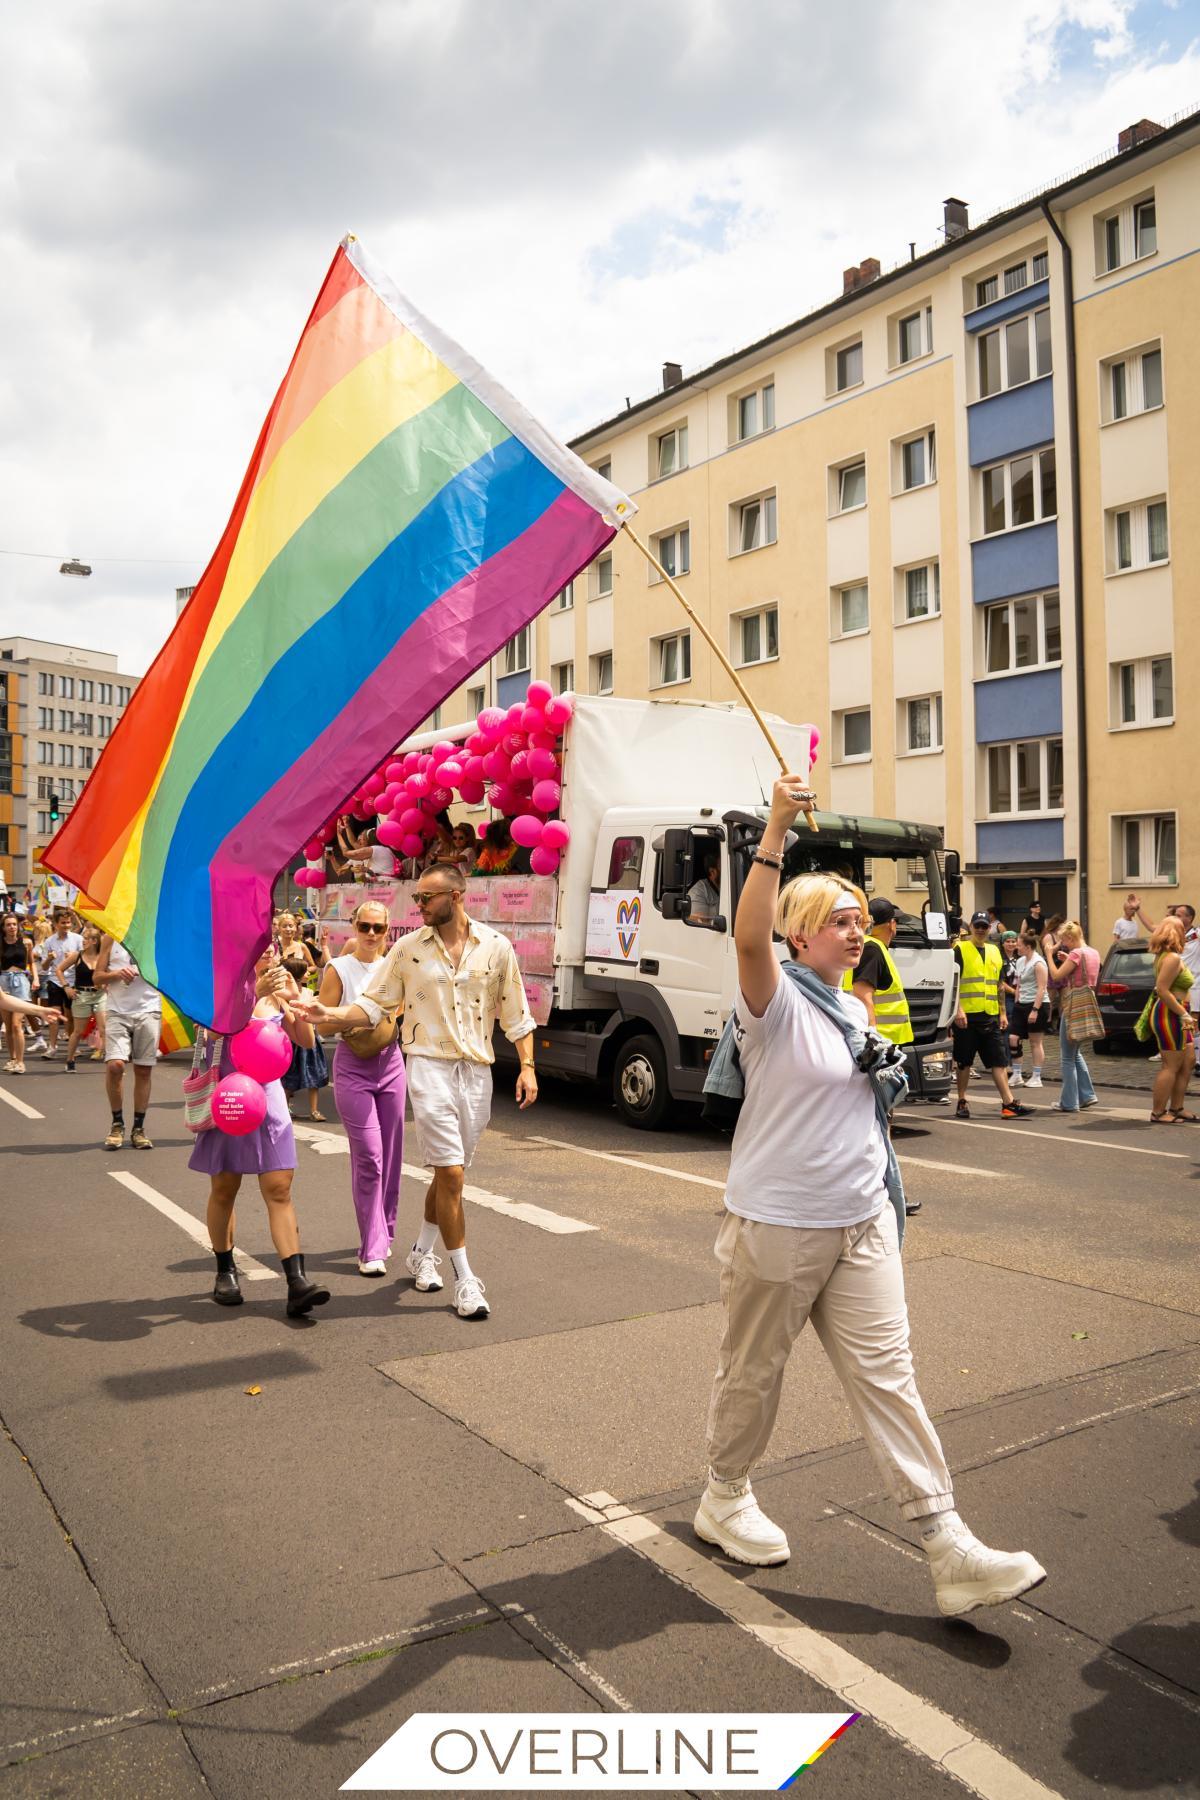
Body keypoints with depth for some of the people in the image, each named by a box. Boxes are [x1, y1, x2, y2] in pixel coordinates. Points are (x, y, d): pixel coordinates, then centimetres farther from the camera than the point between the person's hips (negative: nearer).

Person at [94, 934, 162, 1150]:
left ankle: (138, 1129, 15)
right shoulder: (111, 937, 7)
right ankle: (117, 1124, 5)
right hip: (117, 1011, 0)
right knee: (114, 1065, -15)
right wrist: (116, 974, -12)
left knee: (144, 1070, 4)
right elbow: (98, 977, 7)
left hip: (148, 1010, 0)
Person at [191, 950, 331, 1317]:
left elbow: (306, 1041, 3)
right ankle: (225, 1272, 26)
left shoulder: (274, 993, 6)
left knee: (279, 1190, -5)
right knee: (224, 1189, 9)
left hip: (268, 1096, 3)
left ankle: (297, 1282, -10)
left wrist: (295, 1001, -10)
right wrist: (256, 994, -32)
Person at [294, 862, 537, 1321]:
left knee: (449, 1174, 14)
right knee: (450, 1173, -7)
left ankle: (420, 1254, 36)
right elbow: (374, 1003, 3)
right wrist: (330, 1015, -13)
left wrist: (527, 1067, 0)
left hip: (477, 1072, 2)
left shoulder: (496, 947, 1)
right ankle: (465, 1280, 3)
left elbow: (515, 1014, 6)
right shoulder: (408, 949, 1)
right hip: (429, 1067, -2)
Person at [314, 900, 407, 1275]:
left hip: (390, 1063, 5)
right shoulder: (339, 970, -4)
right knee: (368, 1156, -10)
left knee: (390, 1155, 10)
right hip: (352, 1066, -4)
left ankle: (383, 1234, 26)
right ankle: (372, 1249, -3)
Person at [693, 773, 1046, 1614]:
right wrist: (776, 833, -41)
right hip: (777, 1224, -6)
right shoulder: (777, 1000, -13)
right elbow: (749, 936, -36)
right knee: (753, 1370, 11)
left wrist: (886, 1072, 7)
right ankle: (725, 1498, 34)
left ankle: (948, 1546, 9)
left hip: (863, 1221, 7)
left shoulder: (852, 1009, 11)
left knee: (886, 1372, 6)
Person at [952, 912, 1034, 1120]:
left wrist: (1003, 1013, 16)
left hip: (990, 1016, 5)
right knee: (963, 1062, 3)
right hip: (966, 1016, -5)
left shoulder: (995, 951, 16)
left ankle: (1009, 1103, -1)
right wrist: (958, 1009, -17)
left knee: (998, 1061, 1)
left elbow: (999, 985, 21)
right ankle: (962, 1102, 13)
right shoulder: (960, 950, -2)